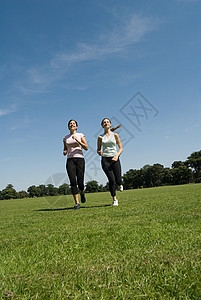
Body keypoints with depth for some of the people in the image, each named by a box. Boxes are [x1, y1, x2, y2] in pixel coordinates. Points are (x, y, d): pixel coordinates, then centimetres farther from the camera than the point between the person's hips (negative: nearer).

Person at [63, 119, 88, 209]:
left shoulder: (80, 135, 7)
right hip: (70, 160, 2)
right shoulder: (65, 138, 15)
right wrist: (64, 152, 1)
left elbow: (86, 147, -3)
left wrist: (77, 140, -13)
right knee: (73, 182, -11)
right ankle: (77, 203, -6)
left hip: (79, 159, -2)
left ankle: (82, 193, 30)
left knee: (80, 182, -5)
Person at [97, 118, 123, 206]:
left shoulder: (115, 135, 6)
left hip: (114, 159, 0)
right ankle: (114, 199, 6)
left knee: (117, 180, 0)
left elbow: (121, 148, 6)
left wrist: (117, 155, -12)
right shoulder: (100, 137, 8)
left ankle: (120, 184, 40)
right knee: (111, 180, -11)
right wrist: (99, 152, -9)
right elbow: (98, 150, 15)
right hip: (105, 160, 0)